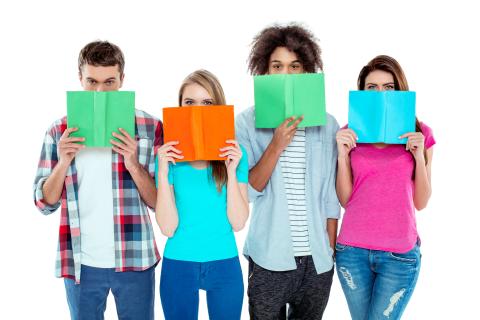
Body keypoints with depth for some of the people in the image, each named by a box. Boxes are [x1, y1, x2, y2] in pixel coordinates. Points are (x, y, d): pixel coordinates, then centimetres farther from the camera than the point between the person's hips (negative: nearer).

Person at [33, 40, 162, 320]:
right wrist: (64, 162, -15)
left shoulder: (149, 127, -3)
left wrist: (133, 165, -19)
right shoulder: (60, 131, 1)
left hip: (135, 261, -1)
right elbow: (44, 204, 2)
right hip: (81, 263, 1)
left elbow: (160, 202, -2)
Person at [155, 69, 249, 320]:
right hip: (179, 263, -1)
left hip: (225, 263, 1)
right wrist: (163, 172, -19)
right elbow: (168, 228, -12)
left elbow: (238, 223, -8)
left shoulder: (235, 153, -4)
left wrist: (232, 171, -17)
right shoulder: (169, 155, -6)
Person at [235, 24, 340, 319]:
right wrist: (276, 145, -21)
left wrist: (331, 250, 6)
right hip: (269, 260, -2)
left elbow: (330, 195, 5)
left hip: (318, 260, 2)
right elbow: (248, 190, -9)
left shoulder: (327, 124, 2)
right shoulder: (248, 121, -4)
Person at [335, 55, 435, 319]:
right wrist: (343, 152, -9)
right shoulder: (351, 134, 3)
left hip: (400, 254, -1)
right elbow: (345, 199, 1)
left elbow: (420, 203, 3)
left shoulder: (419, 134, 1)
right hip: (352, 250, 1)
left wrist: (419, 156, -10)